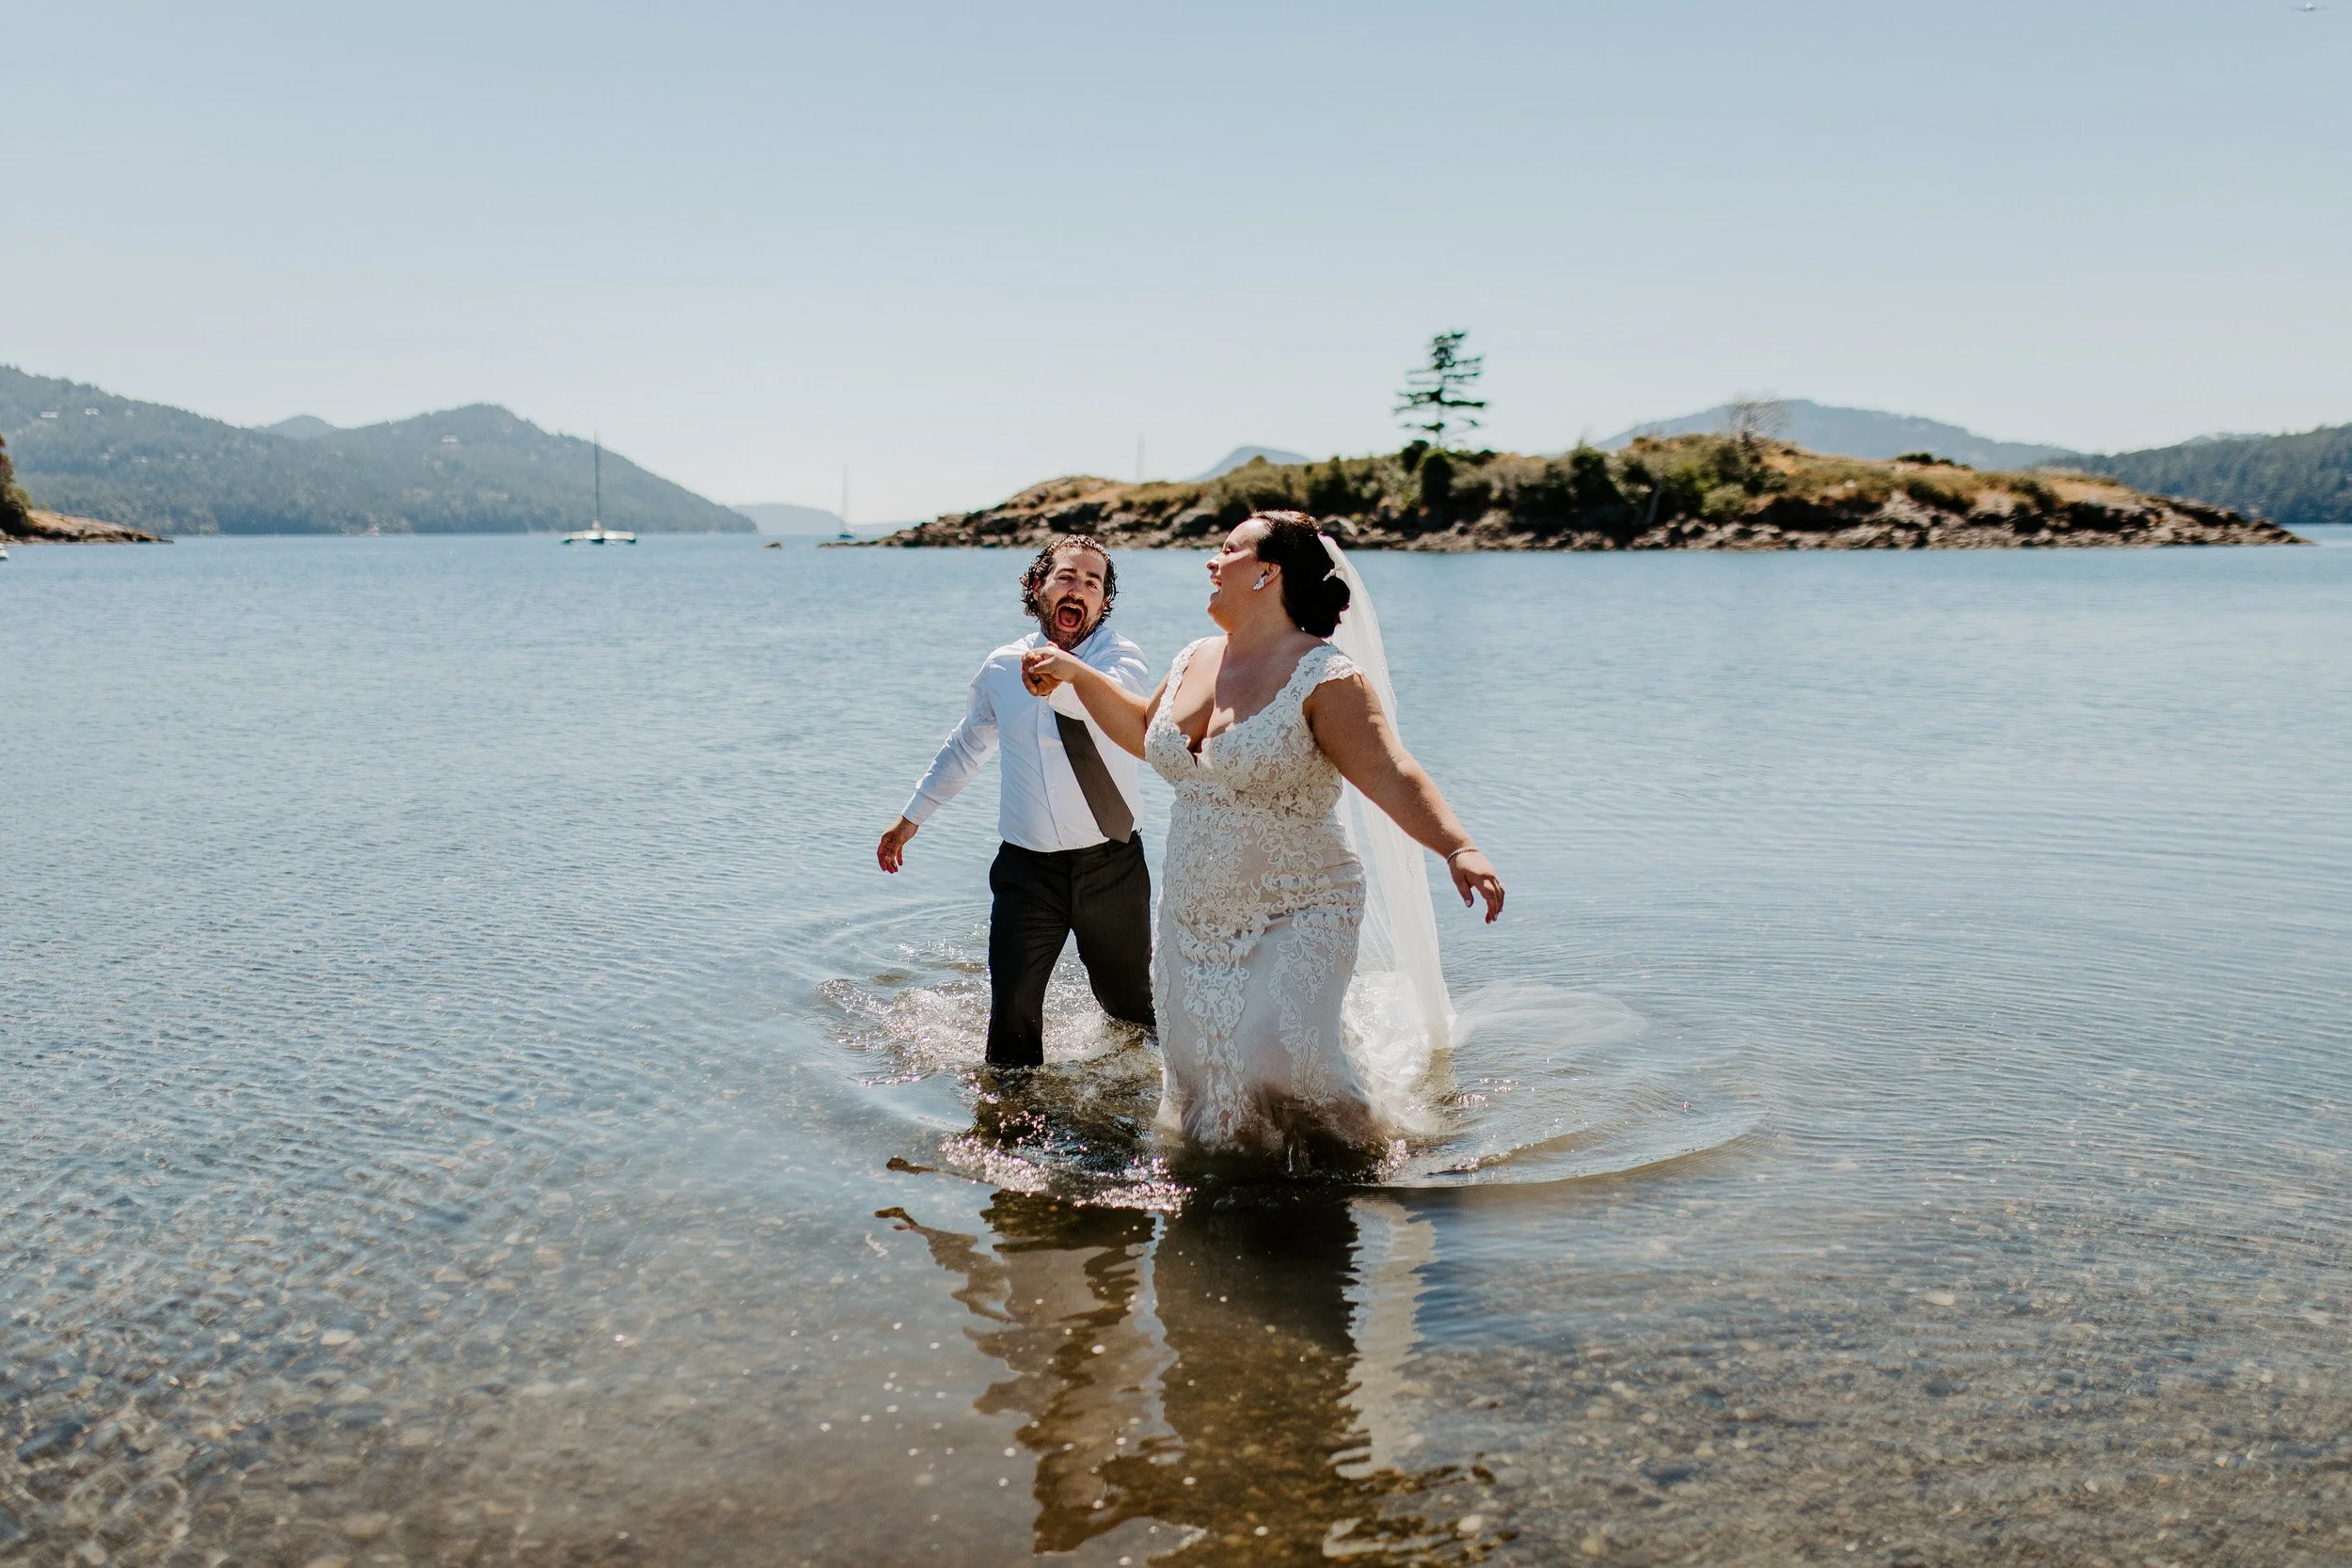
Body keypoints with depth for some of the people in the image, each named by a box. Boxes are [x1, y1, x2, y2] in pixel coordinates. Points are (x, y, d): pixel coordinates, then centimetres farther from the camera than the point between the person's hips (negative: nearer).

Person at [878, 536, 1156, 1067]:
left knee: (1130, 1005, 13)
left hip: (1111, 866, -2)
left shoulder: (1121, 656, -8)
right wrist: (911, 817, 26)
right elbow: (965, 747, 21)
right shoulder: (1001, 667, 3)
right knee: (1012, 1009, -6)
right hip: (1027, 867, 2)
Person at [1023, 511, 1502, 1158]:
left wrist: (1457, 848, -38)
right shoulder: (1194, 662, 7)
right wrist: (1076, 672, 21)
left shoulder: (1325, 677, -15)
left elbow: (1391, 776, -23)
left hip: (1297, 913, -6)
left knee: (1282, 1053, -21)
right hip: (1194, 916, 7)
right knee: (1199, 1068, 8)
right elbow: (1144, 733, 26)